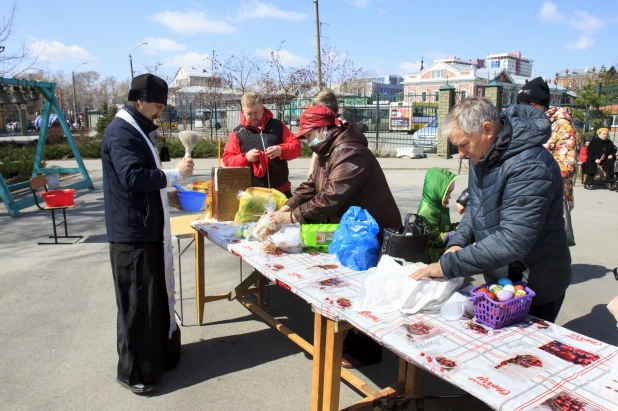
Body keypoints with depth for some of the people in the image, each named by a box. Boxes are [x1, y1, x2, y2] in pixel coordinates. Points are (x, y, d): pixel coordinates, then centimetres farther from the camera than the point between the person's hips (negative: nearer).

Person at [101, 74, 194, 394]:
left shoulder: (134, 130, 17)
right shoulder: (121, 132, -15)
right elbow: (132, 177, -28)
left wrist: (165, 196, 12)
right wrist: (175, 174, -20)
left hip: (147, 229, 10)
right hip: (132, 233, -10)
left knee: (156, 294, 18)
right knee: (137, 301, 0)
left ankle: (159, 352, 34)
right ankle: (134, 371, 14)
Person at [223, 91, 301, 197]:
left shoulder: (278, 126, 7)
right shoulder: (237, 133, 4)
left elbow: (296, 145, 4)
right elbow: (227, 159, 1)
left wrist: (281, 150, -17)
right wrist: (245, 158, -17)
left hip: (281, 189, 1)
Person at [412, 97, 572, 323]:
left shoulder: (530, 166, -29)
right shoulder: (482, 155, -1)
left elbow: (512, 241, -36)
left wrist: (448, 266, -32)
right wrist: (458, 243, -8)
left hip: (536, 288, -8)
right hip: (499, 279, 8)